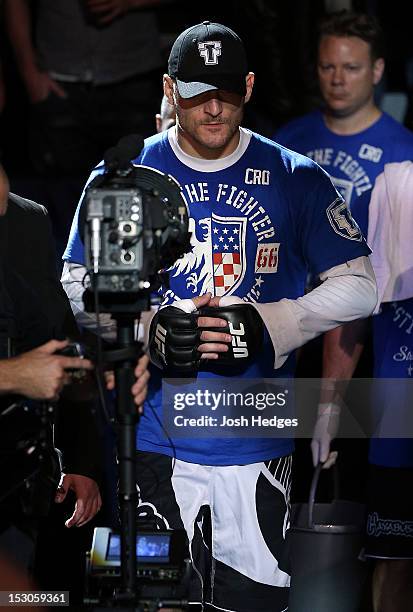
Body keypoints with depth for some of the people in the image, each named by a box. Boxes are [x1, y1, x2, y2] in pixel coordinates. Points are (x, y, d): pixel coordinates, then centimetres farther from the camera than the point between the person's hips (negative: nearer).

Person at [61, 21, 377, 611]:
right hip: (154, 443, 0)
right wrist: (151, 330, -12)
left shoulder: (296, 180, 3)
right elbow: (79, 281, 6)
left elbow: (359, 287, 1)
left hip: (259, 446, 0)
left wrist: (267, 324, -14)